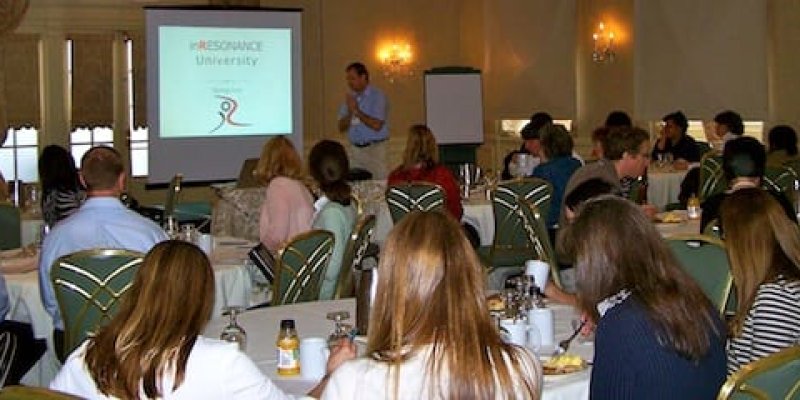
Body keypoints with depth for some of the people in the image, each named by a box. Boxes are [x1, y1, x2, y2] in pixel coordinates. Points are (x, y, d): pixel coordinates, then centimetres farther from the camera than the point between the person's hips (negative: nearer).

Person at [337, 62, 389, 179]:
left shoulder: (377, 96, -4)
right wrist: (350, 112, -7)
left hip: (374, 149, -5)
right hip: (355, 149, 5)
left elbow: (377, 125, -15)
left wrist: (357, 111, -10)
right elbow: (342, 127, 10)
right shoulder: (350, 97, 13)